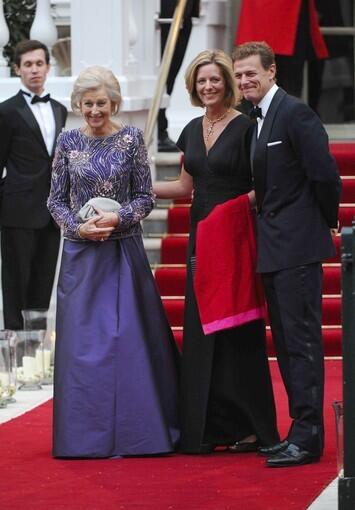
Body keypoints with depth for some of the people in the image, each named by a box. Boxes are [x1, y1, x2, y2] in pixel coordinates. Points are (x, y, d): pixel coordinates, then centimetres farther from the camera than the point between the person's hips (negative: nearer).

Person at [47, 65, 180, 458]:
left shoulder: (131, 138, 0)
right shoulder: (68, 142, 4)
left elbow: (145, 198, 2)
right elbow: (56, 200, 7)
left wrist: (118, 218, -15)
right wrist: (79, 226, -10)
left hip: (124, 252, -1)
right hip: (81, 254, 1)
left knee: (129, 337, -2)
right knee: (82, 341, -1)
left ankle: (133, 431, 5)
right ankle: (88, 433, 5)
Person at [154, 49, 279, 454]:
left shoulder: (245, 128, -8)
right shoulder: (193, 130, 13)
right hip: (201, 239, 7)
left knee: (238, 330, -5)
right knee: (201, 331, 4)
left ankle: (248, 426, 1)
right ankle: (207, 428, 9)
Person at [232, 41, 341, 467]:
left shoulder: (294, 113, -13)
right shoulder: (255, 119, 15)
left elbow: (325, 174, -16)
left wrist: (328, 221, -5)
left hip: (297, 246, -9)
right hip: (273, 248, 10)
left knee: (301, 340, -8)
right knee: (286, 343, 12)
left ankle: (307, 437, -7)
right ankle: (302, 430, 18)